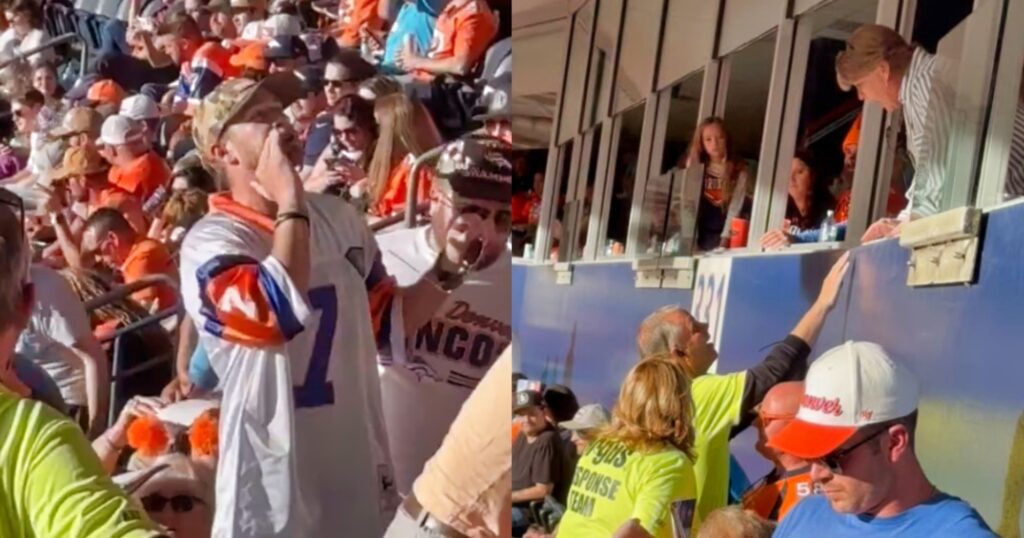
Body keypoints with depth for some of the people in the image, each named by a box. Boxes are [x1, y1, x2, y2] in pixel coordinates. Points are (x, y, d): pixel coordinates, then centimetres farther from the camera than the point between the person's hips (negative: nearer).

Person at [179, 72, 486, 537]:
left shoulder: (338, 217, 7)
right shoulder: (210, 243, -14)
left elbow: (386, 320, 15)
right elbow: (278, 314, -31)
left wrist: (448, 268, 1)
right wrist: (290, 202, -23)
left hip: (360, 464, 6)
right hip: (274, 478, -6)